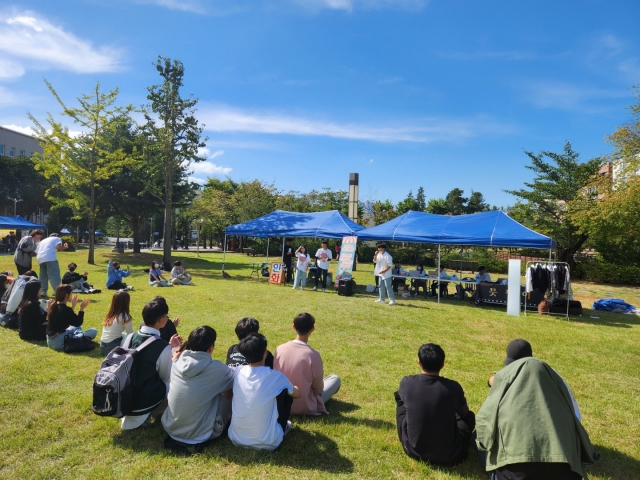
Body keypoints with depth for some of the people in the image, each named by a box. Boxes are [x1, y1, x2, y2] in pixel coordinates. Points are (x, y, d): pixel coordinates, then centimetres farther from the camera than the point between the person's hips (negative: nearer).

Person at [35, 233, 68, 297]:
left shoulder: (42, 241, 35)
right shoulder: (57, 238, 18)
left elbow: (36, 252, 24)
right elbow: (58, 247, -3)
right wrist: (64, 247, 14)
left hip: (40, 259, 6)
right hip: (50, 258, -6)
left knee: (43, 276, 14)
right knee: (54, 275, -11)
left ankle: (43, 292, 9)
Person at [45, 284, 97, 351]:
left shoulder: (54, 306, 6)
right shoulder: (65, 309, -21)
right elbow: (78, 323, -10)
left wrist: (73, 306, 18)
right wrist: (82, 308, -5)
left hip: (50, 340, 10)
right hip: (59, 342, -10)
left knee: (77, 327, 33)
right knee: (93, 331, -12)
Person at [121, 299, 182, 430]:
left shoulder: (131, 337, -3)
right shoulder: (162, 346, -23)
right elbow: (166, 377, -7)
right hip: (143, 400, -8)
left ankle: (131, 414, 18)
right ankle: (142, 416, 4)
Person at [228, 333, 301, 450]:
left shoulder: (238, 372, -4)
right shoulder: (275, 376, -15)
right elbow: (297, 394, 5)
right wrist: (293, 387, 29)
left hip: (236, 438, 4)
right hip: (266, 442, -4)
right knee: (287, 392, 9)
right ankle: (282, 428, 25)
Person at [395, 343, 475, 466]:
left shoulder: (407, 383, -13)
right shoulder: (453, 387, -15)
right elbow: (464, 413, 7)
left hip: (413, 450, 0)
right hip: (448, 455, 0)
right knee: (469, 416, 24)